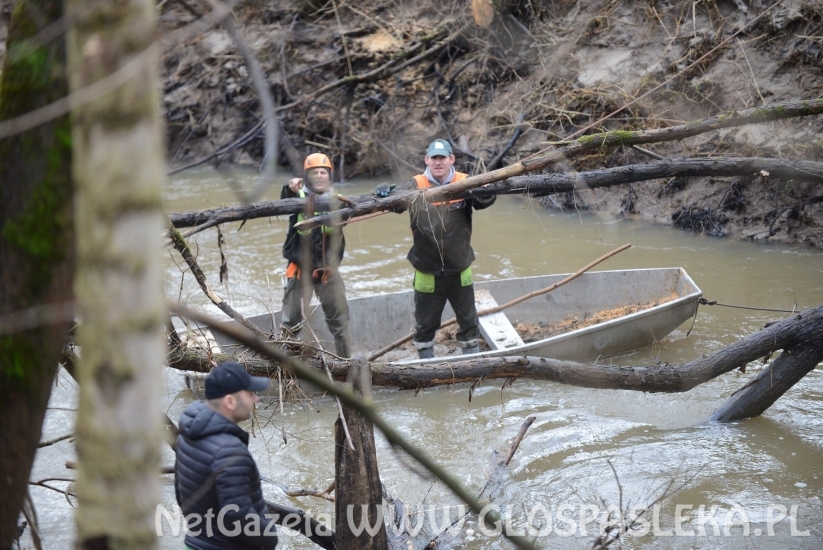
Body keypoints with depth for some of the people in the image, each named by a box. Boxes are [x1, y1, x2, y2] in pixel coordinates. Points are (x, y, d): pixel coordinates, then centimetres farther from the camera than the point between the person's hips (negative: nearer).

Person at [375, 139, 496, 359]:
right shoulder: (415, 186, -7)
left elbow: (483, 202, -20)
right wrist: (384, 192, -39)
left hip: (460, 270, 1)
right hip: (427, 272, -1)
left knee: (468, 318, 17)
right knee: (425, 322, 14)